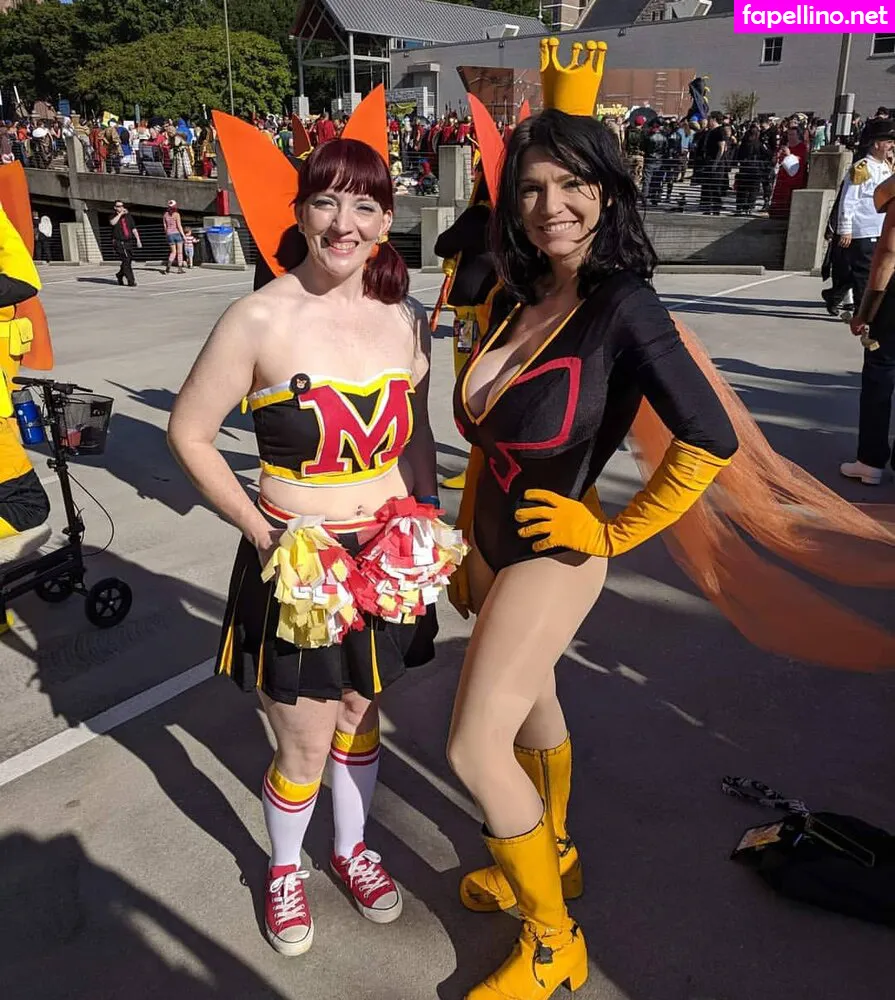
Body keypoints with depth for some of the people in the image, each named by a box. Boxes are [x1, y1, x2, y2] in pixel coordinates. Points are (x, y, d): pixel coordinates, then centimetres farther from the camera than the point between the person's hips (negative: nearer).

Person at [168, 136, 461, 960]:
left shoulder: (404, 317, -2)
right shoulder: (261, 318, -16)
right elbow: (190, 433, -10)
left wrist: (428, 535, 4)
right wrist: (259, 530, -14)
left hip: (385, 559, 4)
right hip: (297, 563, -4)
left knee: (361, 715, 23)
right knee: (303, 746, 10)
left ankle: (351, 847, 49)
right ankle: (284, 869, 42)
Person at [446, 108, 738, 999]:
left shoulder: (624, 309, -21)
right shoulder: (514, 299, 1)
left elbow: (709, 440, -25)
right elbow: (486, 440, 9)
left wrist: (617, 533, -16)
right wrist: (465, 549, 13)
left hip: (552, 556, -7)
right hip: (492, 544, 8)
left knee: (475, 747, -4)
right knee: (530, 704, 23)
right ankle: (552, 853, 49)